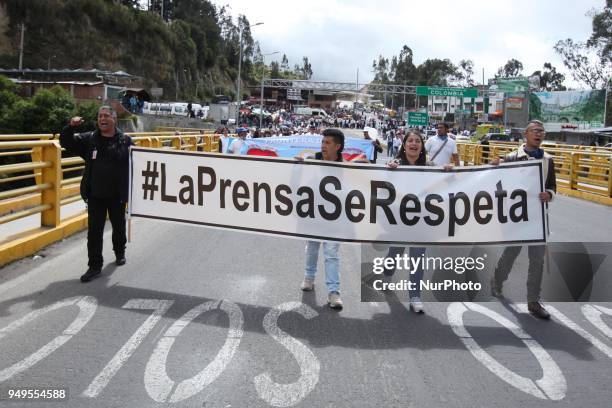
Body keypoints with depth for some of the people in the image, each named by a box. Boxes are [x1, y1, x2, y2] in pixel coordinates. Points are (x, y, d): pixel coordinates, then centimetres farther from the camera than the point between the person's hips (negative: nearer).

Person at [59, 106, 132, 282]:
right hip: (95, 195, 2)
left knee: (119, 226, 17)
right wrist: (70, 127, -17)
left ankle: (120, 252, 42)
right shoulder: (89, 139, 3)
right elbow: (66, 142, 3)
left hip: (117, 195, -1)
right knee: (94, 231, 2)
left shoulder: (125, 141, -5)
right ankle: (95, 265, 10)